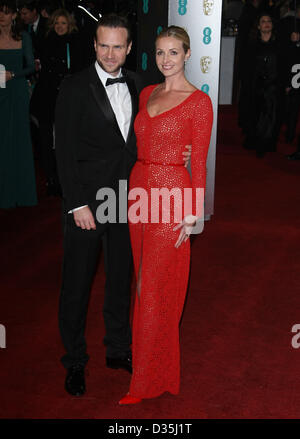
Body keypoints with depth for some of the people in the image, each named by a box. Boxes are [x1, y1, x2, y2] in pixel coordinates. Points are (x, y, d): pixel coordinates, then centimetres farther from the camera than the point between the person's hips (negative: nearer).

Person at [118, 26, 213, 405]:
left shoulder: (199, 101, -7)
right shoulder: (147, 94, 11)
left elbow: (199, 161, -8)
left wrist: (192, 215, -11)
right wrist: (136, 187, 8)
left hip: (172, 194, -6)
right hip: (140, 188, 7)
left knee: (157, 289, -1)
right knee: (144, 280, 15)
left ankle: (147, 380, 13)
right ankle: (148, 356, 34)